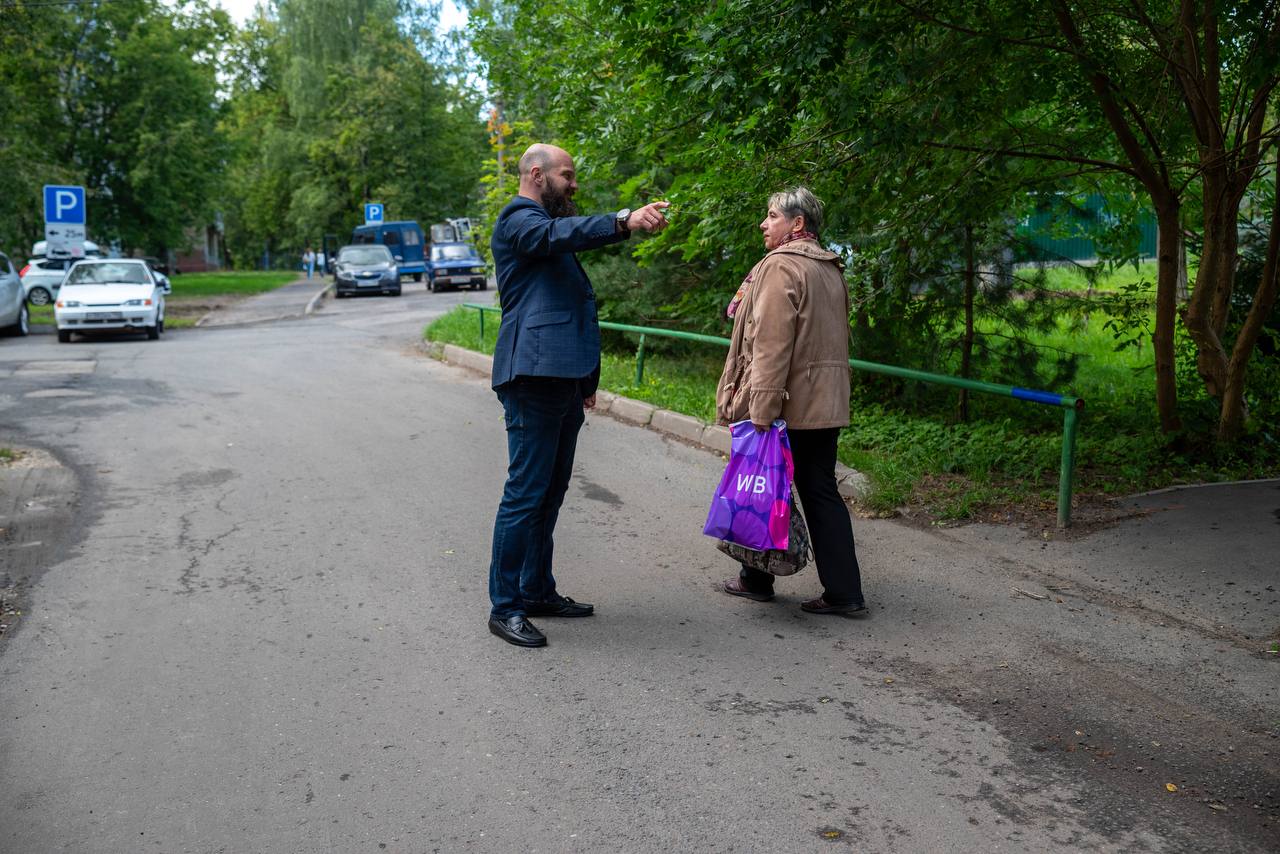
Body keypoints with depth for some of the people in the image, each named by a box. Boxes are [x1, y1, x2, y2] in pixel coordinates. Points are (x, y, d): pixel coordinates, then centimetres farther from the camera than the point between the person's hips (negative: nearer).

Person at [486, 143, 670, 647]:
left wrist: (585, 378, 26)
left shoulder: (548, 223, 27)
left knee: (551, 492, 14)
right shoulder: (518, 219, -4)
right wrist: (625, 222, -41)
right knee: (525, 494, -9)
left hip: (563, 380, 10)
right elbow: (559, 233, -29)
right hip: (534, 377, -10)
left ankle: (538, 591, 23)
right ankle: (504, 607, -2)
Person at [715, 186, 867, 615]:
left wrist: (762, 410, -22)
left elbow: (772, 343, -20)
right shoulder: (831, 270, 16)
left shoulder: (780, 266, -12)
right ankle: (843, 591, 8)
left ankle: (757, 579, 20)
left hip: (786, 406, -8)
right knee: (821, 491, 9)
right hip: (825, 404, 8)